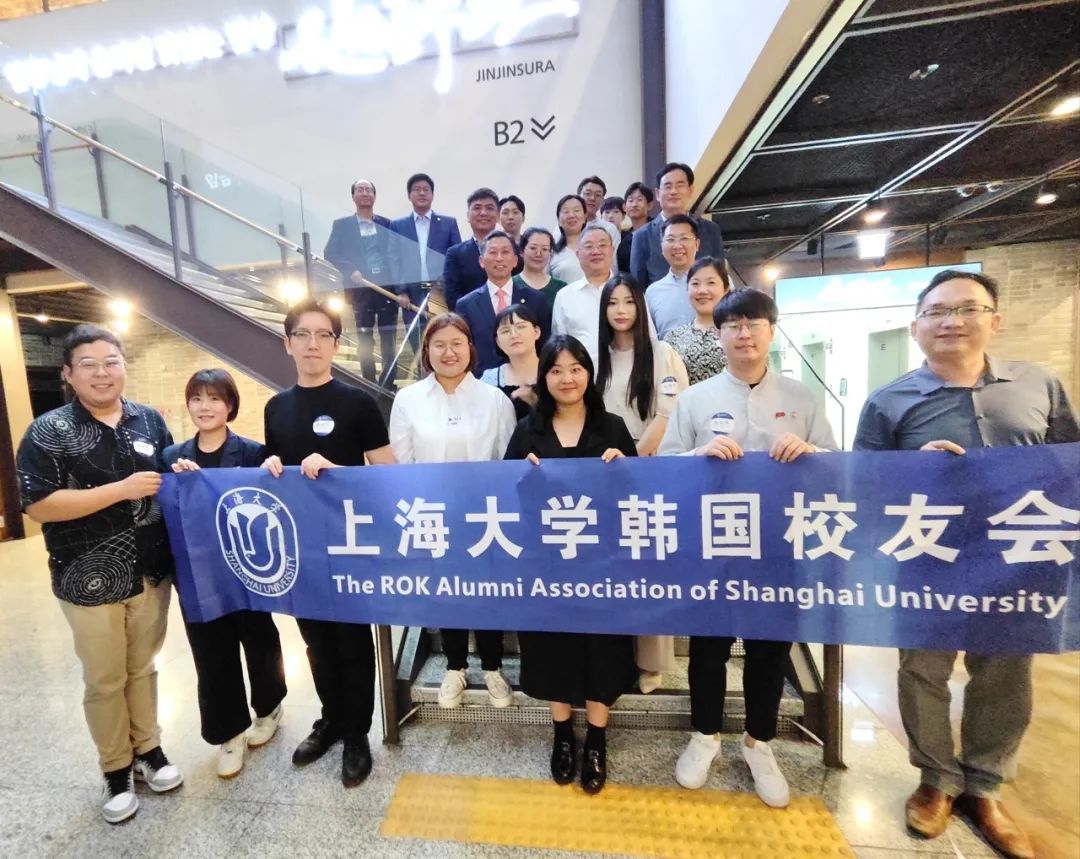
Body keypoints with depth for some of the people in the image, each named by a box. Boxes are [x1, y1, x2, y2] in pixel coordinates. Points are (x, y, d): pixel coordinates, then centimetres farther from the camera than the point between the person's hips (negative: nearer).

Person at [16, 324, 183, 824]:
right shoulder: (49, 432, -9)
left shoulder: (149, 421, 3)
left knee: (142, 668, 19)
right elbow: (37, 506, -16)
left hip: (151, 572, 3)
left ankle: (148, 749, 38)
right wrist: (122, 490, -22)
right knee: (104, 681, 13)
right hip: (90, 581, -3)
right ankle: (115, 769, 34)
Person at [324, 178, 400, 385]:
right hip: (360, 288, 0)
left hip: (387, 287, 1)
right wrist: (351, 271, -13)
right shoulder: (341, 224, 8)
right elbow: (330, 253, 3)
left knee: (388, 338, 4)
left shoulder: (386, 224, 10)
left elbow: (395, 255, 3)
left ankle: (388, 383, 12)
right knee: (365, 339, 4)